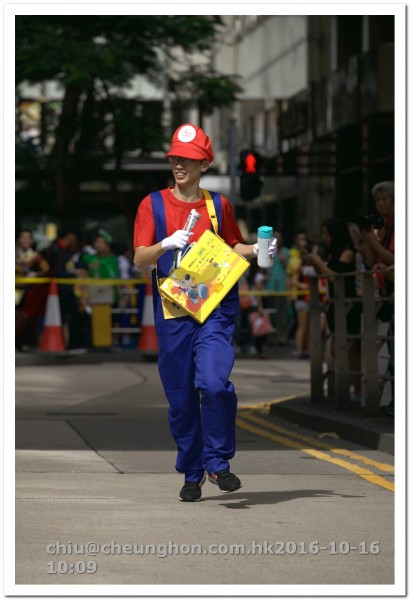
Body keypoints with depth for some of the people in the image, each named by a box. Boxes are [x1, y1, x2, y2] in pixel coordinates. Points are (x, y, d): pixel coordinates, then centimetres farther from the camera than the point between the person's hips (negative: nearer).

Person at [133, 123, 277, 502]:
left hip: (216, 308, 0)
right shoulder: (153, 205, 3)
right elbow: (140, 260, -4)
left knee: (214, 383, -21)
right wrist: (166, 244, -23)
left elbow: (232, 247, 23)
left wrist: (256, 251, 3)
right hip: (172, 314, 0)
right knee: (180, 397, 4)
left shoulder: (218, 205, 8)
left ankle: (218, 462, -5)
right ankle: (192, 474, 20)